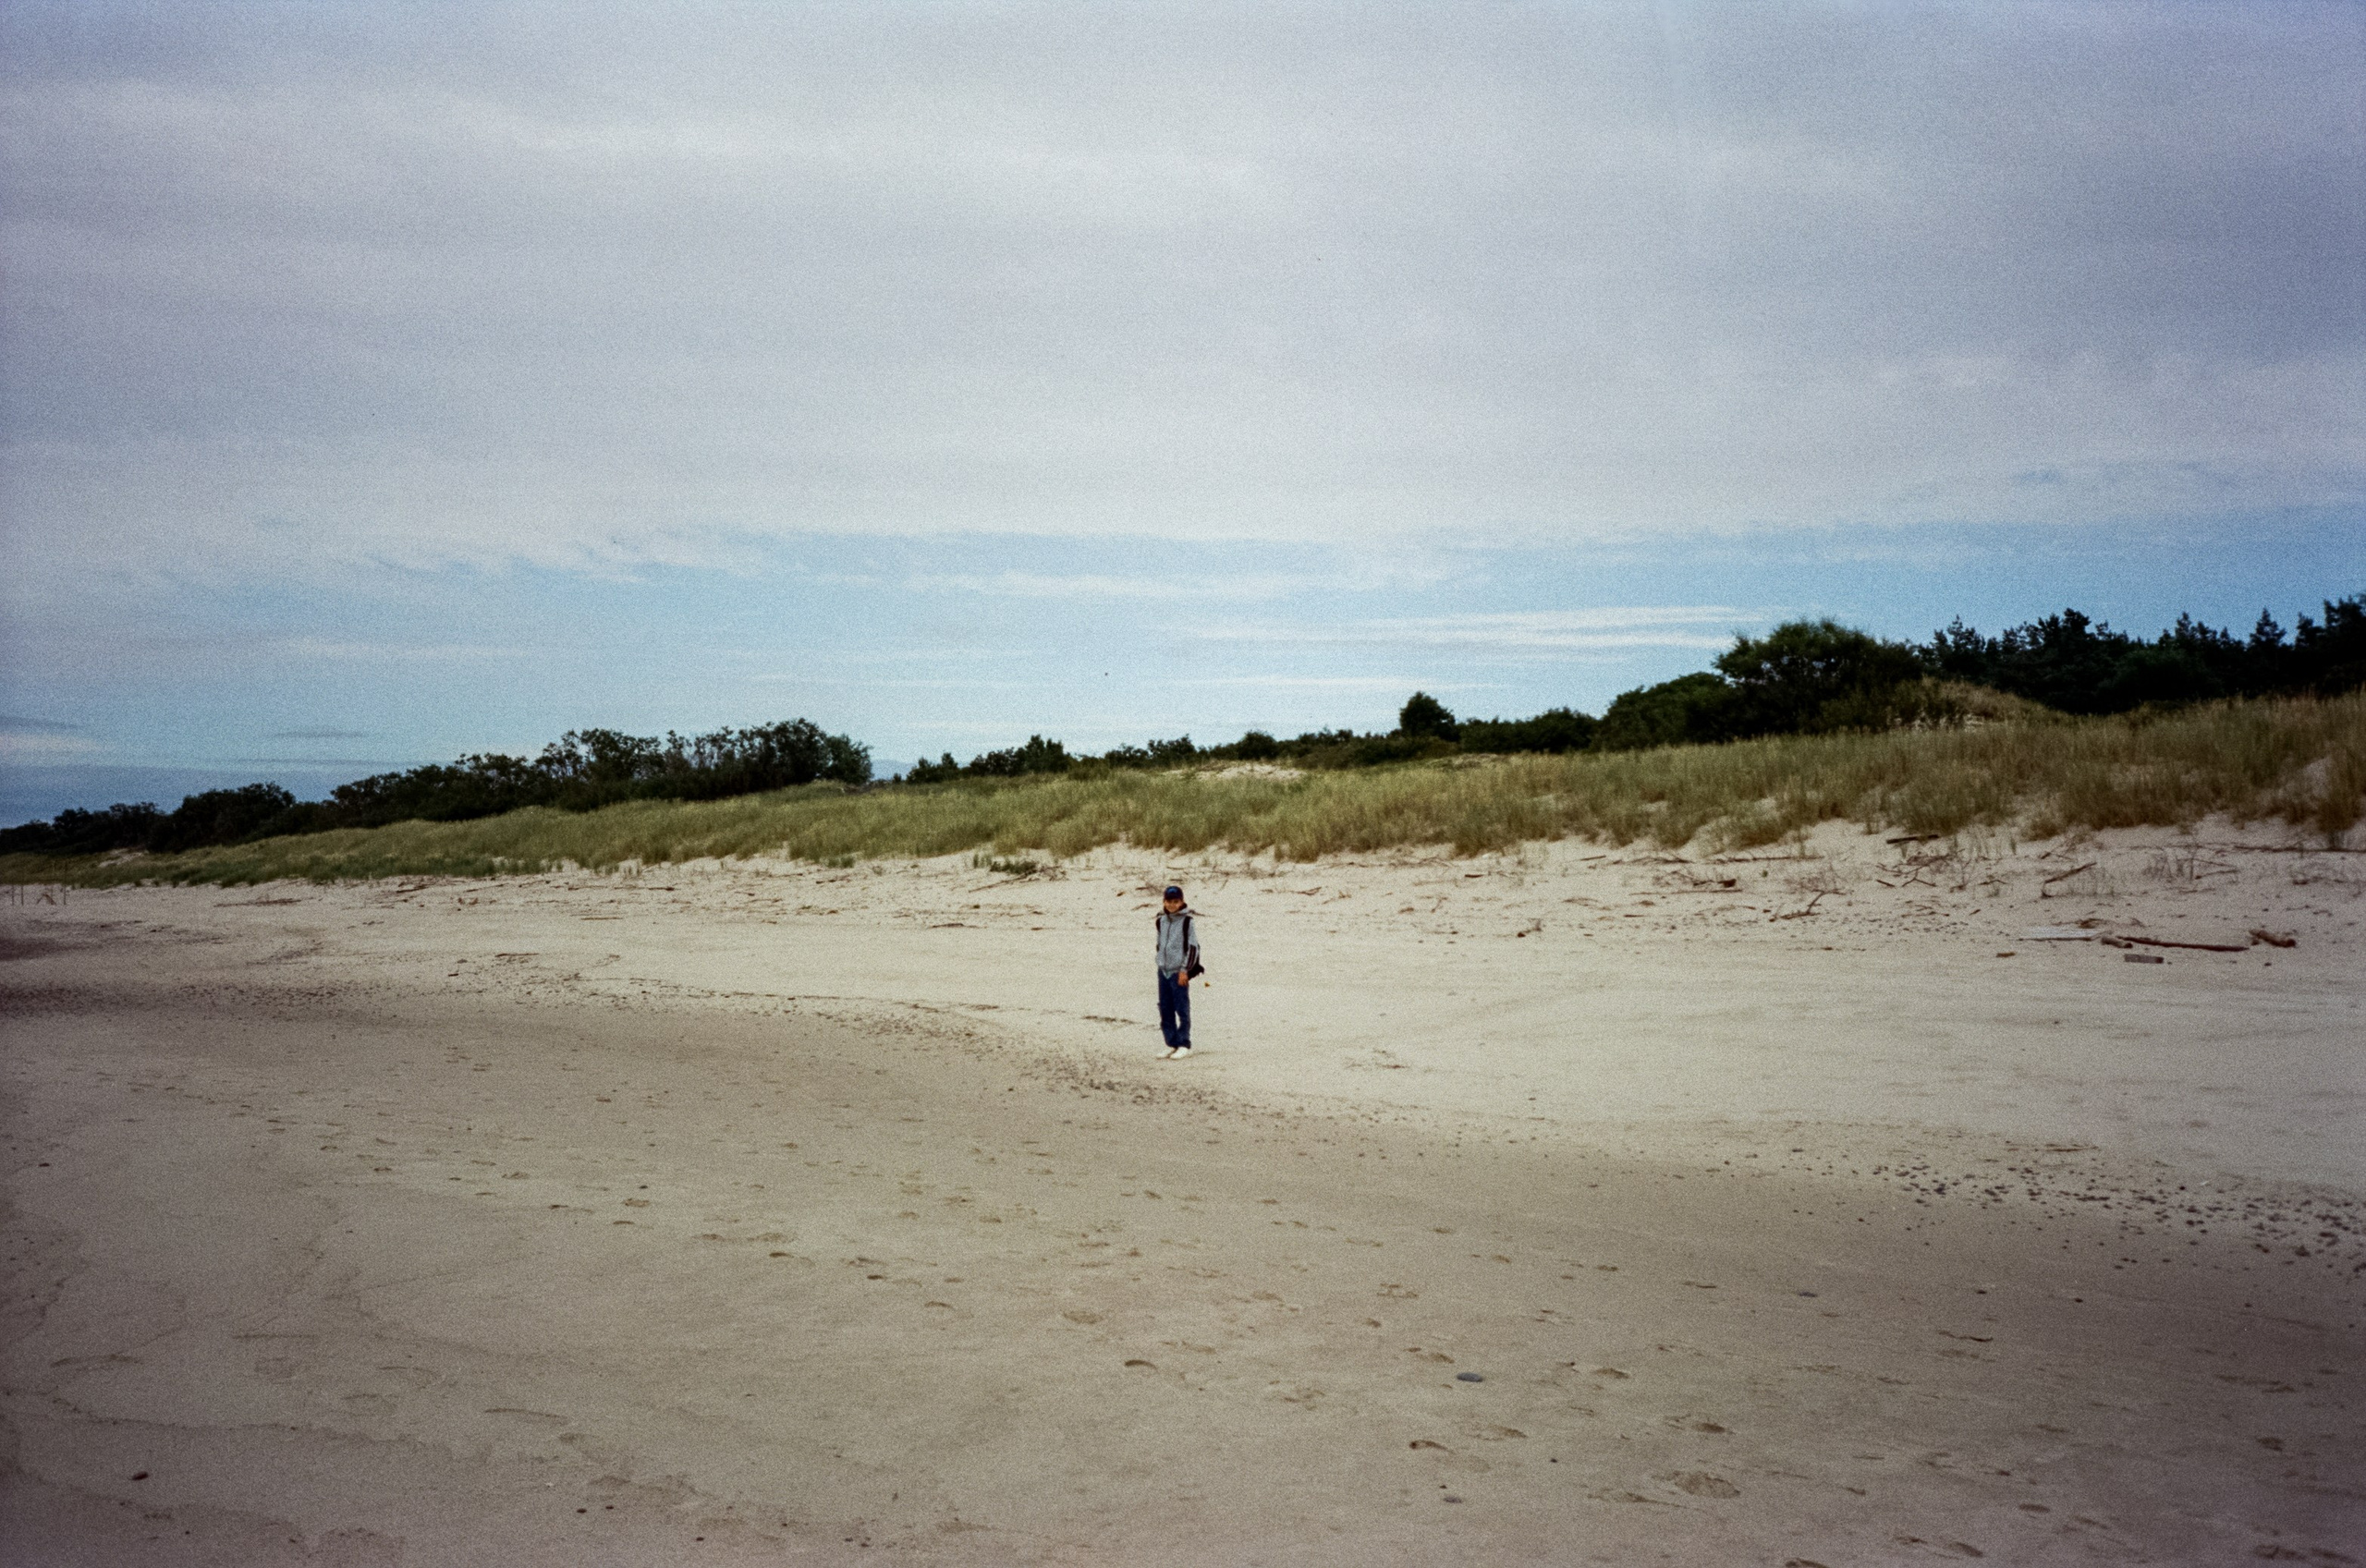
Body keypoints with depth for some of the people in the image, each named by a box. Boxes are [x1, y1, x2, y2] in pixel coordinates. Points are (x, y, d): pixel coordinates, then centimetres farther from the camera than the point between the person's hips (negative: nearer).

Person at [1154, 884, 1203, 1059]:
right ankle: (1171, 1044, 15)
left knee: (1182, 1010, -3)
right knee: (1165, 1010, 7)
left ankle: (1184, 1046, 4)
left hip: (1179, 972, -6)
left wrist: (1185, 970, -12)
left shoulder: (1188, 921, -7)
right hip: (1163, 970, 6)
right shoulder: (1161, 920, 10)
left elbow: (1193, 947, -9)